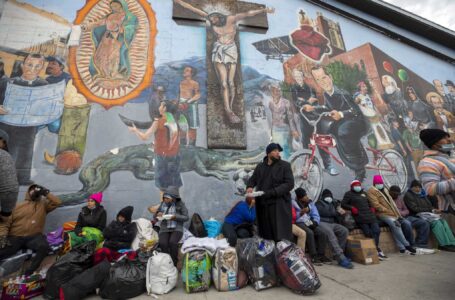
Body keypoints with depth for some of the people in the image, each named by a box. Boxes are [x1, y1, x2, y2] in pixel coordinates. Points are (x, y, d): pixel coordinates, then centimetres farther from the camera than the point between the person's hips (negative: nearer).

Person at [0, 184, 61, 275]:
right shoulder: (19, 206, 17)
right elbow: (8, 223, 14)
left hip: (34, 237, -1)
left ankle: (28, 273, -18)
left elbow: (57, 202, -1)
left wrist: (45, 192, 1)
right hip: (15, 237, 2)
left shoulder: (43, 204, 15)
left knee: (44, 246, -32)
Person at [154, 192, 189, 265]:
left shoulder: (180, 204, -4)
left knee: (172, 242, -30)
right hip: (165, 229, 3)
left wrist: (175, 217, -20)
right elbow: (155, 217, 14)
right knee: (163, 243, -27)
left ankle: (174, 263, -11)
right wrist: (158, 214, -10)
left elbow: (186, 218, -6)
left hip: (177, 229, -3)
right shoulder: (162, 204, 6)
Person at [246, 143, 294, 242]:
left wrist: (272, 192, -17)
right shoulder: (260, 166, 13)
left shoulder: (285, 165, 1)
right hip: (263, 204, 4)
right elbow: (252, 179, 22)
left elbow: (289, 184, -7)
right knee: (265, 235, 6)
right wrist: (249, 187, -2)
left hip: (279, 205, -3)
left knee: (281, 236, -4)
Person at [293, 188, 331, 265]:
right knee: (310, 233, -32)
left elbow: (316, 215, 11)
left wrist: (315, 222, -9)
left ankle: (321, 255, -9)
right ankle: (314, 257, -22)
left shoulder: (310, 202, 14)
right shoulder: (293, 203, -4)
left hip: (309, 223, 6)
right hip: (299, 223, -5)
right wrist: (301, 213, -22)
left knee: (322, 233, -18)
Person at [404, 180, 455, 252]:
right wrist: (430, 210, -11)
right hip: (417, 216, -6)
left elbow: (429, 206, 17)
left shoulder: (423, 194, 19)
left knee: (443, 221, -20)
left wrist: (434, 210, -6)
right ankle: (444, 244, -25)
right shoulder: (408, 195, -2)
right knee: (436, 222, -28)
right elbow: (415, 209, -10)